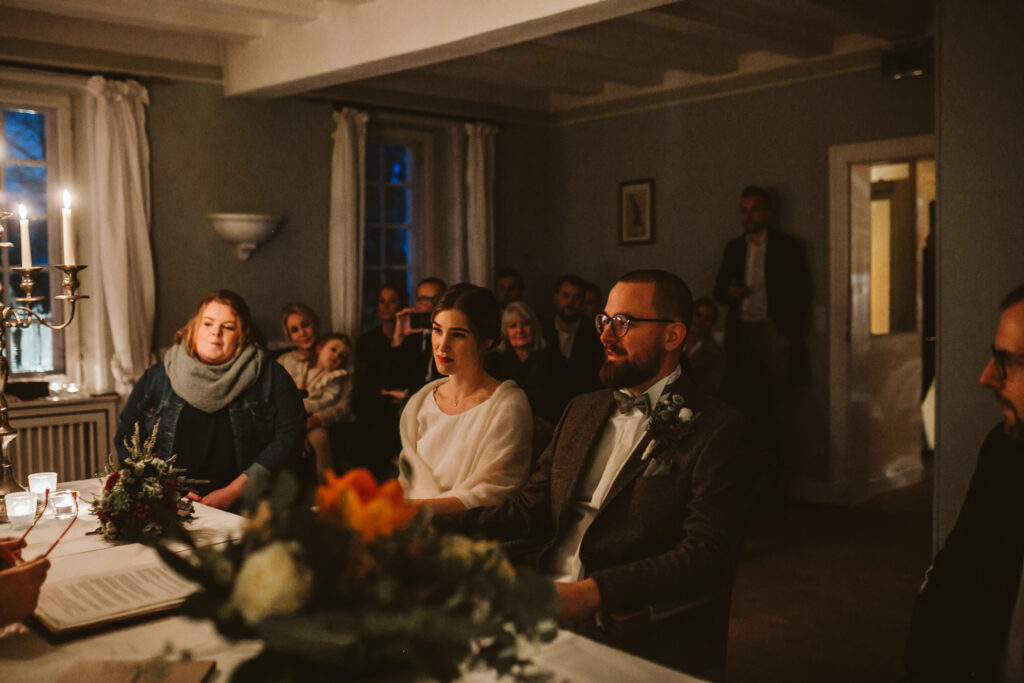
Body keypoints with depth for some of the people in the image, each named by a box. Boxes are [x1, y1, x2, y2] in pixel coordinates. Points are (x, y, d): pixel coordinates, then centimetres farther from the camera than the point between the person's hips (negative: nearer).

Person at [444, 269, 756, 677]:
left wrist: (591, 593, -25)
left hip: (638, 635, -6)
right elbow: (529, 509, 15)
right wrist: (429, 526, 0)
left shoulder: (716, 430, -4)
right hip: (544, 604, 6)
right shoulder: (582, 410, 18)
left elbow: (708, 556, -14)